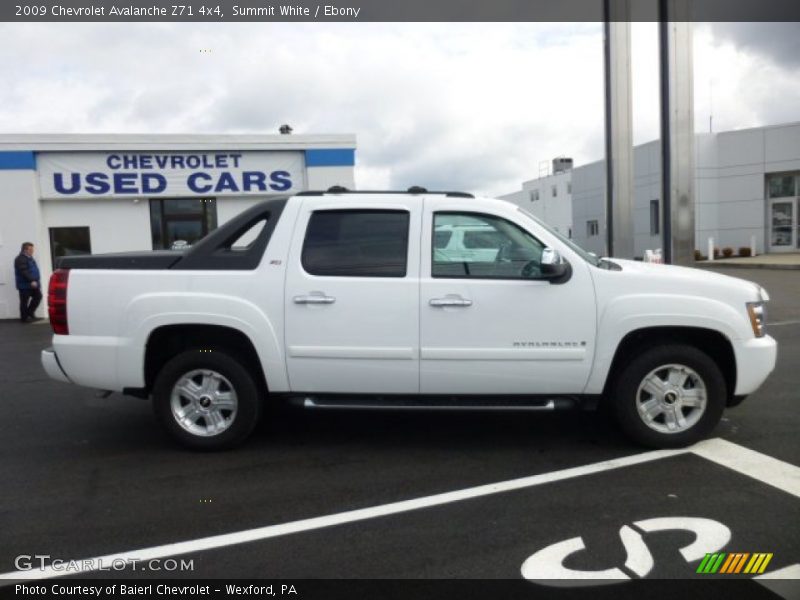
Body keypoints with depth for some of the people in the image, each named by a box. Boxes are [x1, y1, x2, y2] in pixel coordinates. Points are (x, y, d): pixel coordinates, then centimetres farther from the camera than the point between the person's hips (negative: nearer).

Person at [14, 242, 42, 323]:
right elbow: (24, 272, -25)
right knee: (25, 301, -2)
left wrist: (37, 281, 21)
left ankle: (30, 313, 21)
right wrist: (31, 281, -30)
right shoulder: (21, 259, -15)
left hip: (32, 283, 10)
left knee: (38, 296, 10)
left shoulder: (29, 258, 17)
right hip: (25, 285, -10)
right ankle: (24, 318, 6)